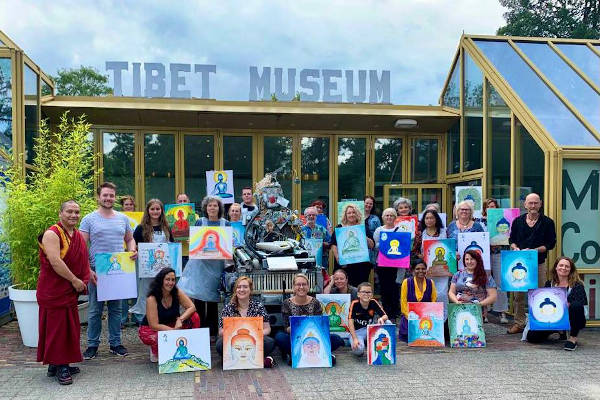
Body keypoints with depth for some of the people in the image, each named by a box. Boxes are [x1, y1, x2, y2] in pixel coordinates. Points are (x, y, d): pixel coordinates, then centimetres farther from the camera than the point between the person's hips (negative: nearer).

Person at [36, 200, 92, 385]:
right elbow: (55, 261, -23)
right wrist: (74, 280, -19)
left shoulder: (78, 236, 12)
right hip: (53, 291, -8)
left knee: (69, 327, 13)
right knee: (56, 327, -2)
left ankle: (62, 364, 23)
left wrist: (86, 279, 7)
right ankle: (58, 366, 6)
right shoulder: (52, 234, -14)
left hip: (70, 291, 8)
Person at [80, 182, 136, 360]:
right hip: (97, 271, -3)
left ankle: (115, 343, 20)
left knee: (116, 308, 10)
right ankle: (92, 345, 15)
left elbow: (130, 239, 19)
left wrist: (132, 251, -3)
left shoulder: (123, 218, 10)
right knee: (95, 310, 4)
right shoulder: (89, 219, -1)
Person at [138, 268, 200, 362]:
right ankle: (155, 351, -1)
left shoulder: (177, 293, -11)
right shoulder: (152, 299, -24)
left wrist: (180, 320, -33)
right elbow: (154, 325, -26)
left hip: (171, 325, 5)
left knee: (194, 317, -18)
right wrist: (174, 330, -32)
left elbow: (192, 307, -16)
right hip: (149, 329, -4)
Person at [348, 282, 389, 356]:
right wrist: (355, 339, -30)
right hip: (357, 331, -4)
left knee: (388, 323, -20)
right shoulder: (354, 304, -16)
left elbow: (385, 316, -8)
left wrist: (382, 319, -34)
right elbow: (350, 322, -21)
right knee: (358, 350, -34)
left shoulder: (374, 303, -7)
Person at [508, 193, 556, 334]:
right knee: (518, 295, 6)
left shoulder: (547, 222, -1)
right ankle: (519, 323, 15)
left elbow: (551, 244, -3)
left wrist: (533, 250, -15)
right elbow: (511, 239, 13)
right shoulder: (518, 221, 7)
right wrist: (516, 248, -8)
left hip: (539, 264, -2)